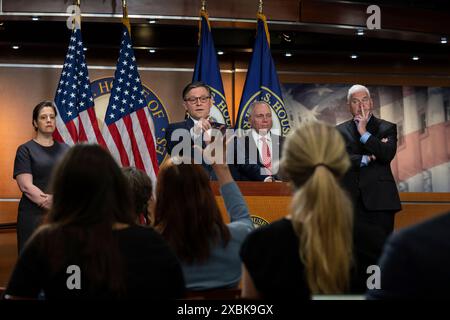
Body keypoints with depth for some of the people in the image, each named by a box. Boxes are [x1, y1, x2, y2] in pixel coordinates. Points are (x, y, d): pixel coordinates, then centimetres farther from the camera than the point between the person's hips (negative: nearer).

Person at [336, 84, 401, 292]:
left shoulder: (386, 128, 10)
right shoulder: (340, 131, 12)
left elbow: (387, 154, -8)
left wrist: (364, 133, -8)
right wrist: (366, 159, -7)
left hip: (379, 199, -1)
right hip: (352, 200, 1)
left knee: (381, 250, -3)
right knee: (357, 252, 2)